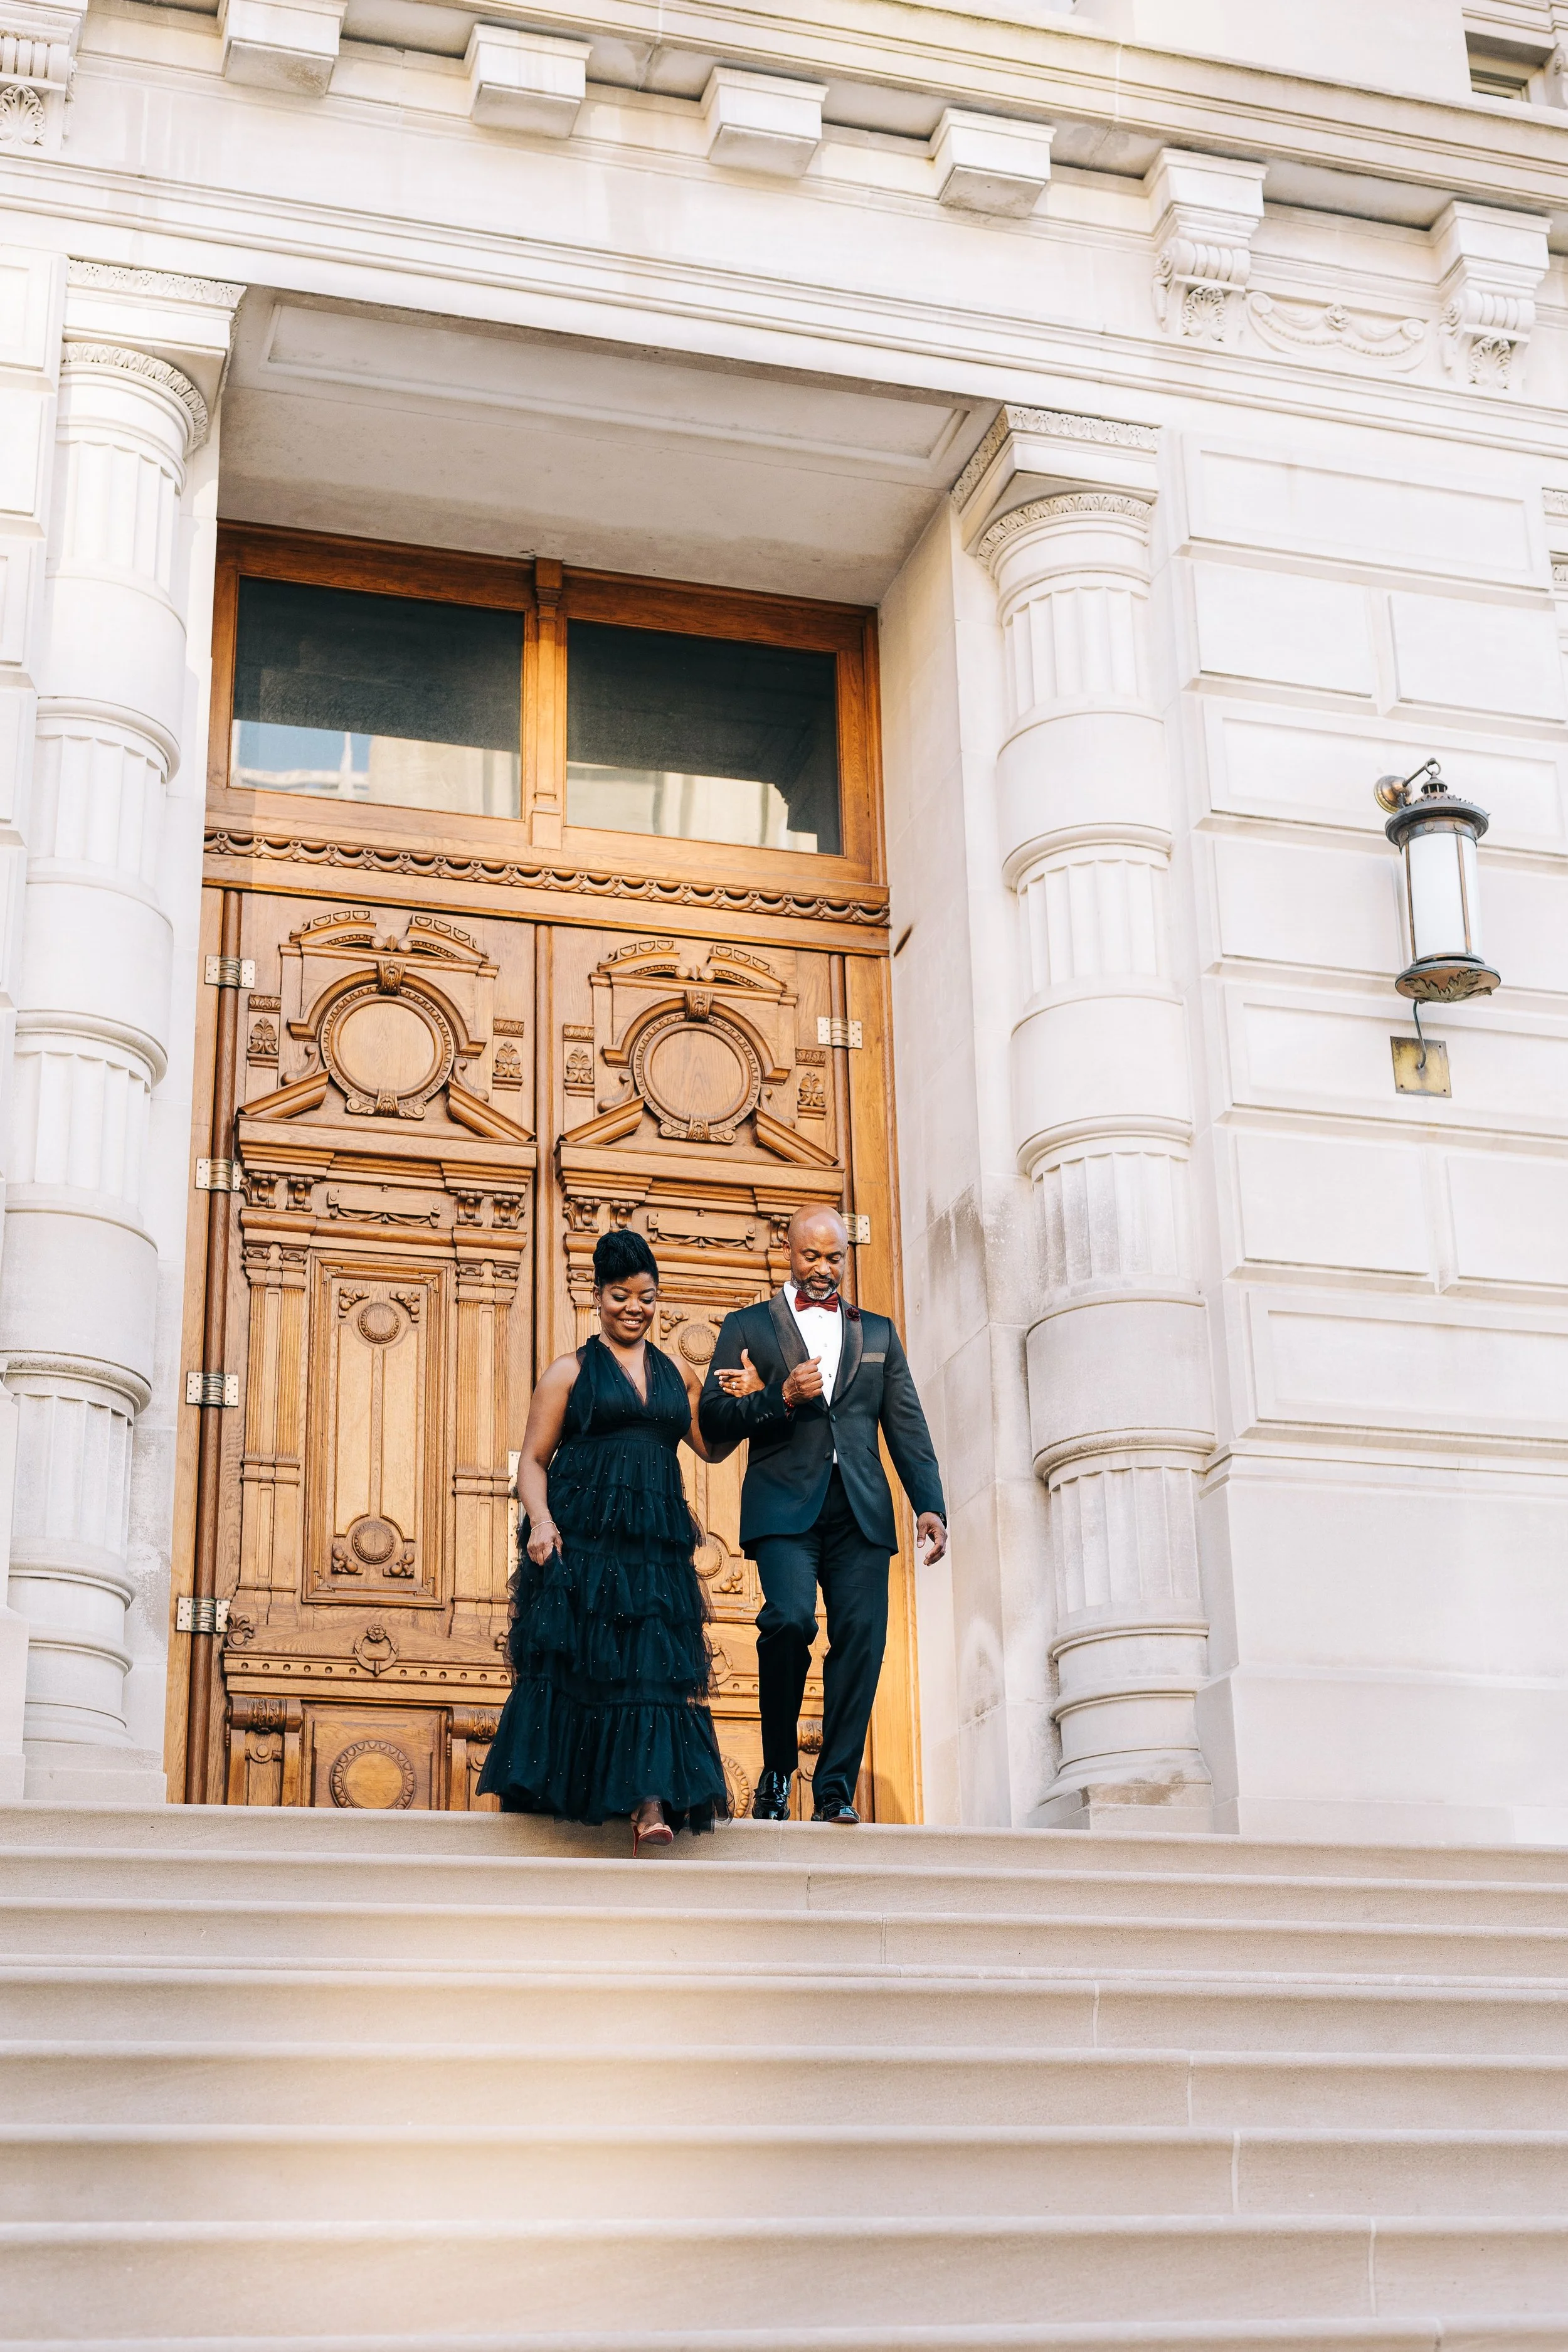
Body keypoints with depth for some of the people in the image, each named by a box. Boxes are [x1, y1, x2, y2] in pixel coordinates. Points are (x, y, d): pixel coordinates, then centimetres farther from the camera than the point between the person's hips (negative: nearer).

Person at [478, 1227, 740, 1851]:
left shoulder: (677, 1375, 18)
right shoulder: (571, 1371, 6)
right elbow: (533, 1460, 2)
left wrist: (737, 1400, 6)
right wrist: (540, 1521, -15)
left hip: (655, 1544, 3)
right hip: (582, 1539, -3)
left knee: (655, 1665, -9)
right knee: (571, 1665, -1)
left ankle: (651, 1804, -18)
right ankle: (546, 1796, 12)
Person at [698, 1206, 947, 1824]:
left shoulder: (877, 1332, 22)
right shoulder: (749, 1326, 14)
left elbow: (907, 1426, 16)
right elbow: (713, 1420, 6)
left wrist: (929, 1505, 4)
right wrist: (781, 1398, -10)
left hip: (860, 1511, 3)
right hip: (785, 1505, -3)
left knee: (861, 1637, -8)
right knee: (790, 1618, -23)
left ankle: (835, 1789, -1)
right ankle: (777, 1771, -4)